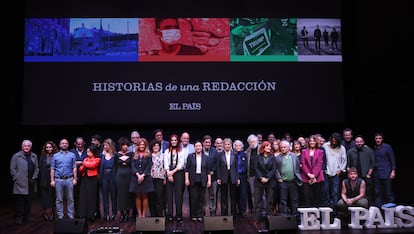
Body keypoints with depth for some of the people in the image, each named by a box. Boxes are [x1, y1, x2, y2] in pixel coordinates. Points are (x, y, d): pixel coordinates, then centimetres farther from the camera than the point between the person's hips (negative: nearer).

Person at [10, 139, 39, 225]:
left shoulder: (34, 156, 11)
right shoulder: (16, 156, 0)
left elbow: (36, 168, 12)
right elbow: (12, 169, -1)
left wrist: (34, 178, 3)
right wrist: (16, 178, -7)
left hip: (30, 183, 4)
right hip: (20, 183, -4)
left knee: (28, 201, 7)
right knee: (20, 201, -4)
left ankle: (26, 217, 17)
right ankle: (19, 218, 4)